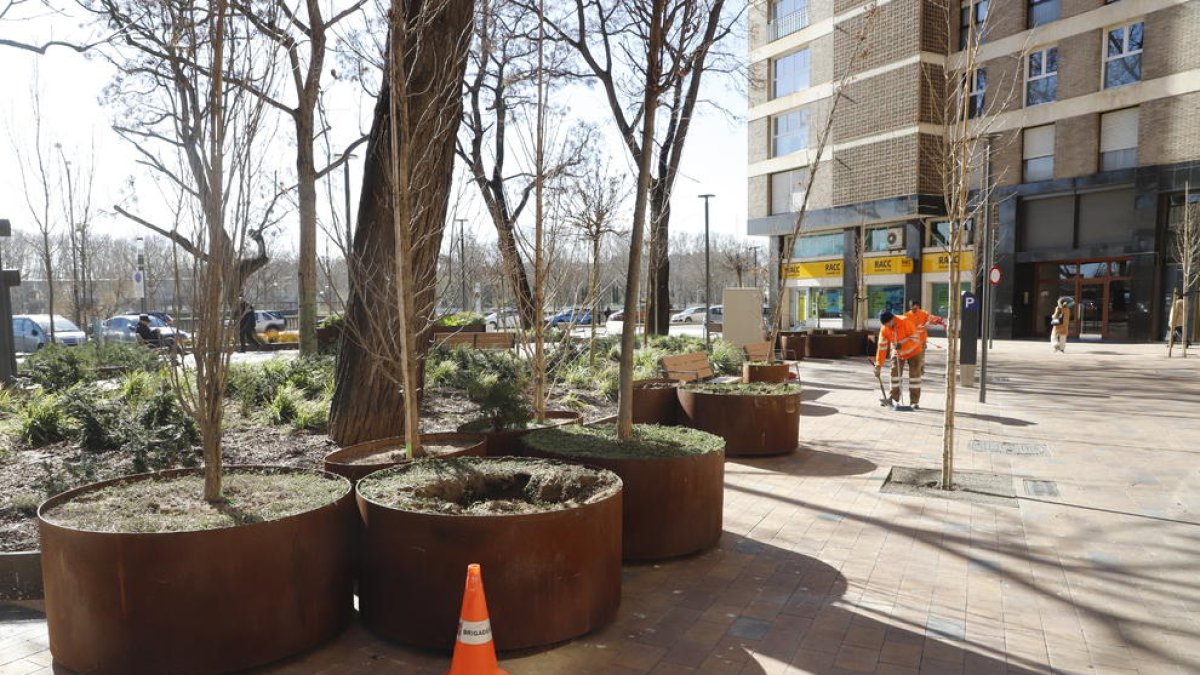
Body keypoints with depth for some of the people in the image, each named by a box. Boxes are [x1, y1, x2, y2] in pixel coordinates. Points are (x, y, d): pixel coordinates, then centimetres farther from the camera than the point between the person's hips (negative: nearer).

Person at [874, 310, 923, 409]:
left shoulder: (905, 322, -30)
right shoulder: (884, 328, -17)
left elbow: (915, 339, -27)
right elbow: (882, 347, -15)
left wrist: (902, 345, -40)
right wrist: (878, 365, -18)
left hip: (913, 351, -4)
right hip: (897, 353, 4)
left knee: (914, 375, -4)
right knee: (894, 374, -2)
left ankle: (915, 402, 3)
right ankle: (894, 400, 7)